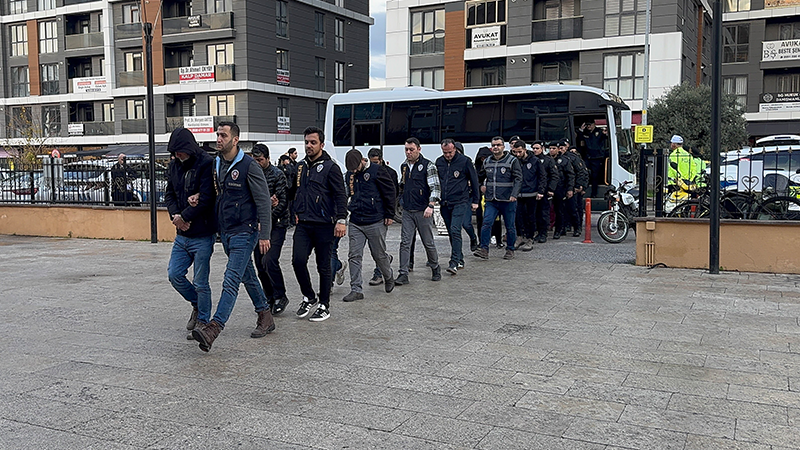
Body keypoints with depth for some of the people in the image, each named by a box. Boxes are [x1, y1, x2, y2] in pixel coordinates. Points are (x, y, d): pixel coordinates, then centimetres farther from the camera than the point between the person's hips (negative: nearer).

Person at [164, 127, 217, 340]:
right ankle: (197, 305, 32)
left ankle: (203, 321, 18)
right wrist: (175, 215, -6)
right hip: (182, 234, 7)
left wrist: (184, 217, -13)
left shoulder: (206, 164, -14)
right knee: (174, 275, 8)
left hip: (202, 235, -7)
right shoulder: (174, 166, 9)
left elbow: (206, 198, -20)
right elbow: (169, 194, 13)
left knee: (200, 282, 1)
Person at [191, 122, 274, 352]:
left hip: (244, 231, -8)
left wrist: (264, 234, -15)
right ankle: (265, 317, 29)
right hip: (225, 231, 8)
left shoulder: (249, 166, -12)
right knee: (247, 276, 16)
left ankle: (214, 328, -20)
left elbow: (264, 201, -13)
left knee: (231, 280, -13)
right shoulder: (215, 164, 10)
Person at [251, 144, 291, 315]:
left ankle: (280, 297, -1)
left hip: (276, 224, -6)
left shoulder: (277, 175, -7)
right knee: (260, 264, 5)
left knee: (270, 260, -17)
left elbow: (283, 202, -13)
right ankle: (270, 299, 18)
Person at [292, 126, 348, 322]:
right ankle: (309, 297, 16)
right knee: (298, 260, -7)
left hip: (324, 225, -5)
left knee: (323, 266, 4)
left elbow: (340, 195, -9)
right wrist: (297, 214, 15)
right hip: (303, 225, 5)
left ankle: (324, 306, 17)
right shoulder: (301, 166, 14)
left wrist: (341, 220, -18)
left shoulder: (330, 167, -5)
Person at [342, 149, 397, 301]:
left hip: (376, 222, -5)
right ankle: (356, 290, 4)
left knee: (380, 255, 7)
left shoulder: (377, 171, -9)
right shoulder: (349, 174, 8)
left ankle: (389, 277, 35)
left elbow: (390, 192, -7)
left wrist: (389, 215, -7)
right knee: (354, 256, -1)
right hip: (355, 223, 5)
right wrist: (352, 208, 16)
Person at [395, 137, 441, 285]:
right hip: (407, 211, 5)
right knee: (405, 243, -2)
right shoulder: (404, 166, 12)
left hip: (423, 211, -5)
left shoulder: (428, 166, -6)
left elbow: (436, 188, -12)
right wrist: (402, 199, 19)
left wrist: (430, 206, -22)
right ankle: (403, 274, -1)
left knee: (428, 242, 5)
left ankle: (435, 269, 26)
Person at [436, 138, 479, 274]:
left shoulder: (464, 161, -5)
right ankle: (460, 259, 23)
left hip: (460, 203, -5)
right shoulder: (439, 162, 7)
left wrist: (475, 200, 3)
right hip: (444, 204, 5)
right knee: (451, 233, 11)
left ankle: (454, 263, -18)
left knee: (455, 231, -16)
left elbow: (474, 180, 2)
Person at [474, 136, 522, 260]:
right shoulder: (487, 162, 12)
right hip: (491, 200, 3)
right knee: (486, 223, -9)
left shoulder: (512, 160, -2)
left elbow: (518, 179, -8)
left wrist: (514, 195, -20)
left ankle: (510, 250, 19)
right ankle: (484, 250, -7)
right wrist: (482, 185, 11)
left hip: (508, 200, -3)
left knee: (510, 226, 5)